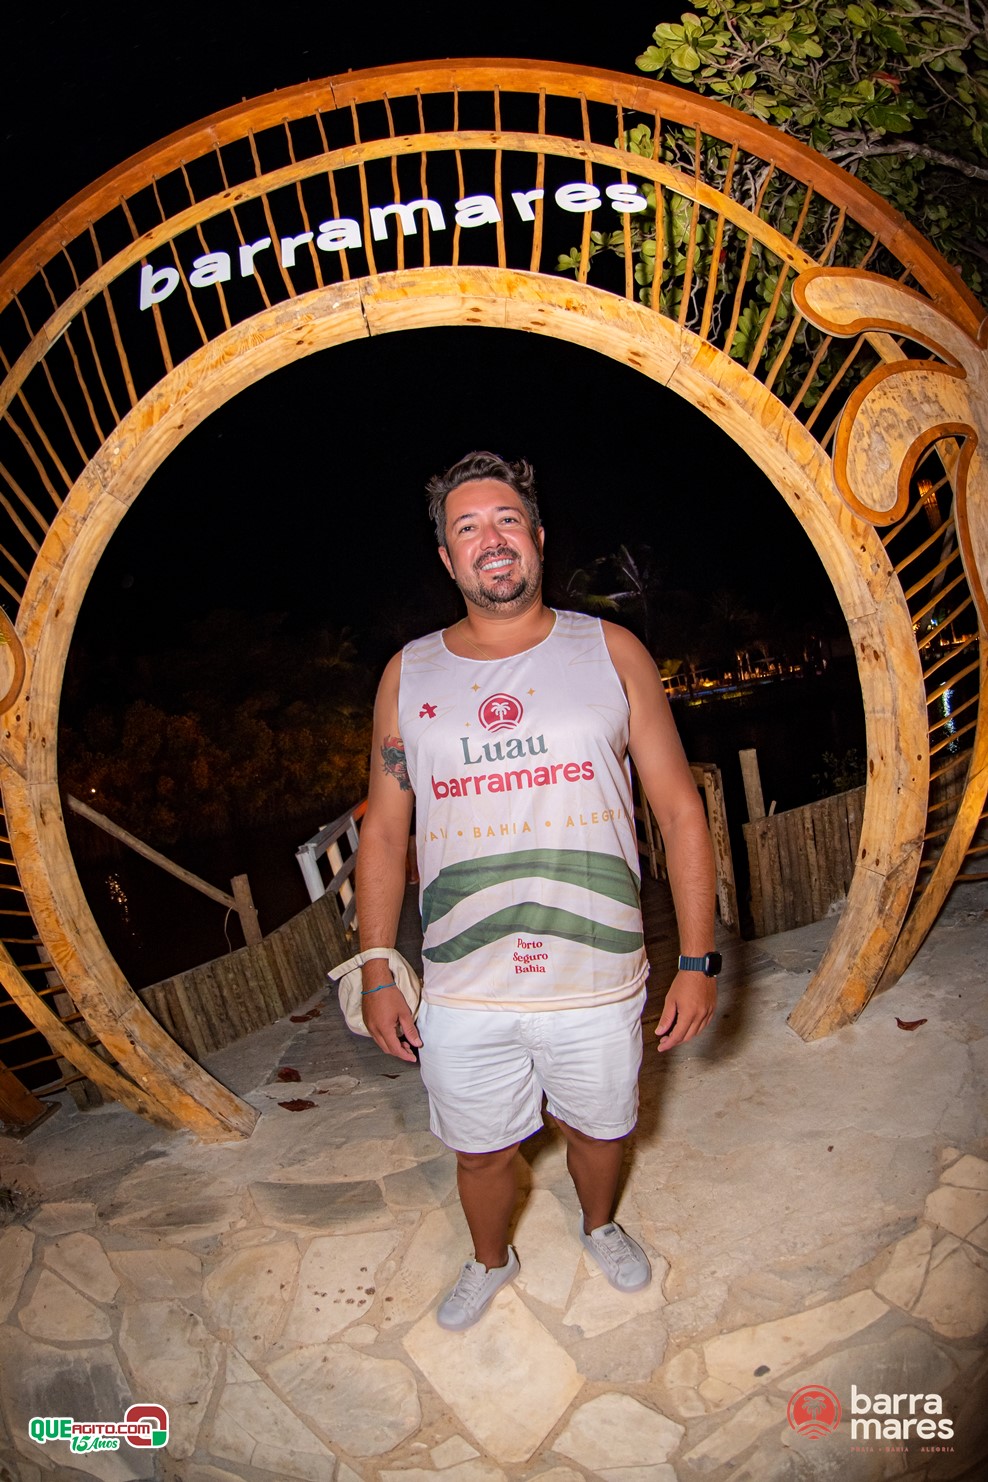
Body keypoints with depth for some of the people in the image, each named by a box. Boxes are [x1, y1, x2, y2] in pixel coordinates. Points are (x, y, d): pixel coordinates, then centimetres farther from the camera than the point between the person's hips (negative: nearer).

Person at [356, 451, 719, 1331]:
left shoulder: (611, 653, -4)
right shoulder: (409, 675, 1)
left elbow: (680, 809, -2)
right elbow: (384, 832, 5)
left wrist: (699, 960, -6)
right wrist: (377, 975, 2)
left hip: (599, 984, 0)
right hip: (463, 995, 1)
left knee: (599, 1130, 21)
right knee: (479, 1151, 18)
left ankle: (600, 1226, 56)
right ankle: (490, 1260, 51)